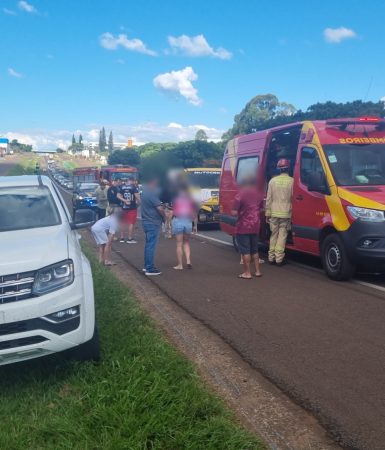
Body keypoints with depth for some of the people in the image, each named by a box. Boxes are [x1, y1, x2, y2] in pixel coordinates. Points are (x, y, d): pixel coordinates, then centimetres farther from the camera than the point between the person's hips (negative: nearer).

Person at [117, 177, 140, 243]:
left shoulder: (122, 186, 6)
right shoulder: (134, 186, -8)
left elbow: (118, 196, -2)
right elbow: (137, 195, -17)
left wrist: (124, 200, -6)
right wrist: (139, 201, -1)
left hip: (124, 207, 5)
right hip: (132, 207, -5)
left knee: (124, 222, 14)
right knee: (131, 223, 1)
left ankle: (122, 238, 19)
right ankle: (129, 239, 2)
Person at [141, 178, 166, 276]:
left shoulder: (146, 190, 10)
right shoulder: (152, 193, -21)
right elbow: (159, 208, -23)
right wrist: (164, 217, -5)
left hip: (147, 221, 10)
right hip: (153, 223, -10)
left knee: (148, 245, 18)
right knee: (151, 246, -5)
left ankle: (147, 266, 26)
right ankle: (150, 269, 0)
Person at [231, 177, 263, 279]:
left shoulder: (240, 195, -15)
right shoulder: (258, 195, 5)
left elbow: (234, 212, -18)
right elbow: (261, 209, 17)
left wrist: (240, 212, 2)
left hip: (243, 227, -6)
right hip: (255, 227, 6)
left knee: (245, 251, 2)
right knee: (254, 250, 18)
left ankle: (247, 273, 5)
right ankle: (257, 271, 22)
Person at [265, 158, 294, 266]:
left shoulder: (273, 181, 2)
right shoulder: (291, 181, -6)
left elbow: (269, 198, 4)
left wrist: (267, 213, 9)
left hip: (274, 213, 3)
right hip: (286, 213, -3)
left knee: (274, 235, 13)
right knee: (282, 235, 1)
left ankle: (271, 257, 15)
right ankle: (279, 258, -2)